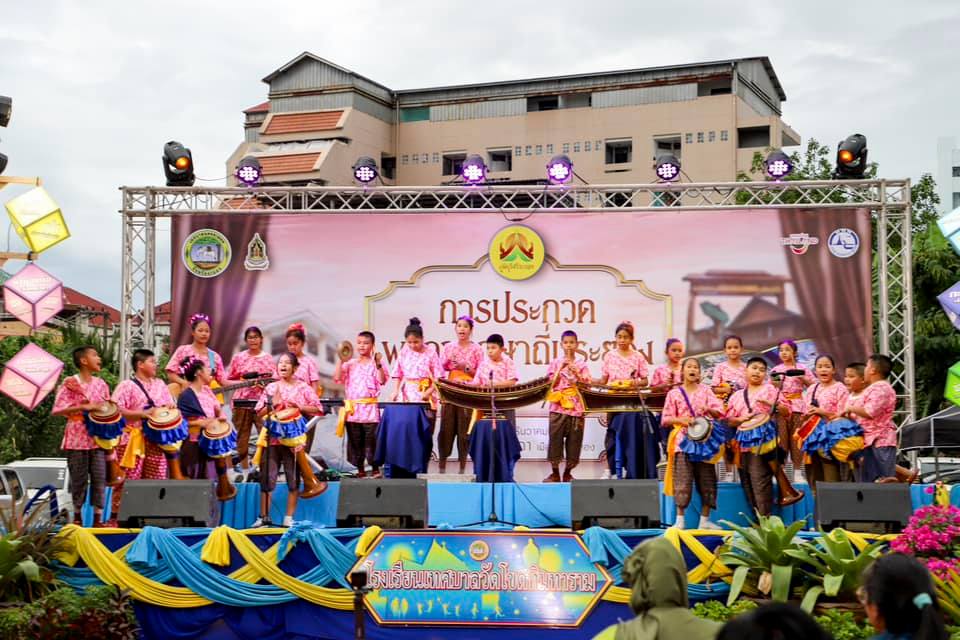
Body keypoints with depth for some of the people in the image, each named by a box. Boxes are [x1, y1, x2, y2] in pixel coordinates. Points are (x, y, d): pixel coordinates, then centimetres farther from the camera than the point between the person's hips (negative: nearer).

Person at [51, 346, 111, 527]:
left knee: (99, 477, 0)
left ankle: (98, 518, 5)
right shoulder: (69, 383, -6)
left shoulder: (101, 384, 8)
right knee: (79, 479, 4)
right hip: (77, 439, -4)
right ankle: (77, 516, 18)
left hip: (98, 438, 4)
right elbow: (57, 410, -13)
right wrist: (82, 407, -21)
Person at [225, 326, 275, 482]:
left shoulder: (268, 358, 7)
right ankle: (243, 469, 15)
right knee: (242, 437, 6)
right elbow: (228, 380, 10)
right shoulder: (238, 358, 8)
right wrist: (244, 382, -5)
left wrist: (265, 384, -14)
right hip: (242, 402, 1)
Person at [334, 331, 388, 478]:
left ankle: (375, 469, 7)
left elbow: (382, 381, -9)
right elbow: (337, 378, -1)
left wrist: (378, 364, -19)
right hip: (352, 408, 3)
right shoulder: (350, 363, 10)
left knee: (371, 439, -3)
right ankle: (360, 469, 16)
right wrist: (340, 361, -6)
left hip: (370, 407, -3)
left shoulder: (376, 363, 3)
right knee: (355, 441, 7)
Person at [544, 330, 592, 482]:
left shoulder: (582, 364, 8)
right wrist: (561, 368, -10)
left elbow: (586, 384, 0)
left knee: (574, 440, 1)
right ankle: (555, 473, 7)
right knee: (555, 438, -3)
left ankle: (567, 473, 12)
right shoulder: (556, 363, 8)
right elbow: (552, 384, 1)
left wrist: (574, 371, -13)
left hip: (576, 407, 0)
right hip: (558, 407, 0)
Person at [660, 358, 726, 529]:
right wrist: (681, 420, -15)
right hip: (683, 440, -2)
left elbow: (719, 411, 2)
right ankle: (680, 520, -4)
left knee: (707, 480, 3)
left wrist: (709, 410, -18)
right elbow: (665, 419, 2)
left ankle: (705, 520, 10)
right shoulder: (674, 393, 4)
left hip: (704, 438, 2)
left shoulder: (705, 390, 9)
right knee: (683, 481, -8)